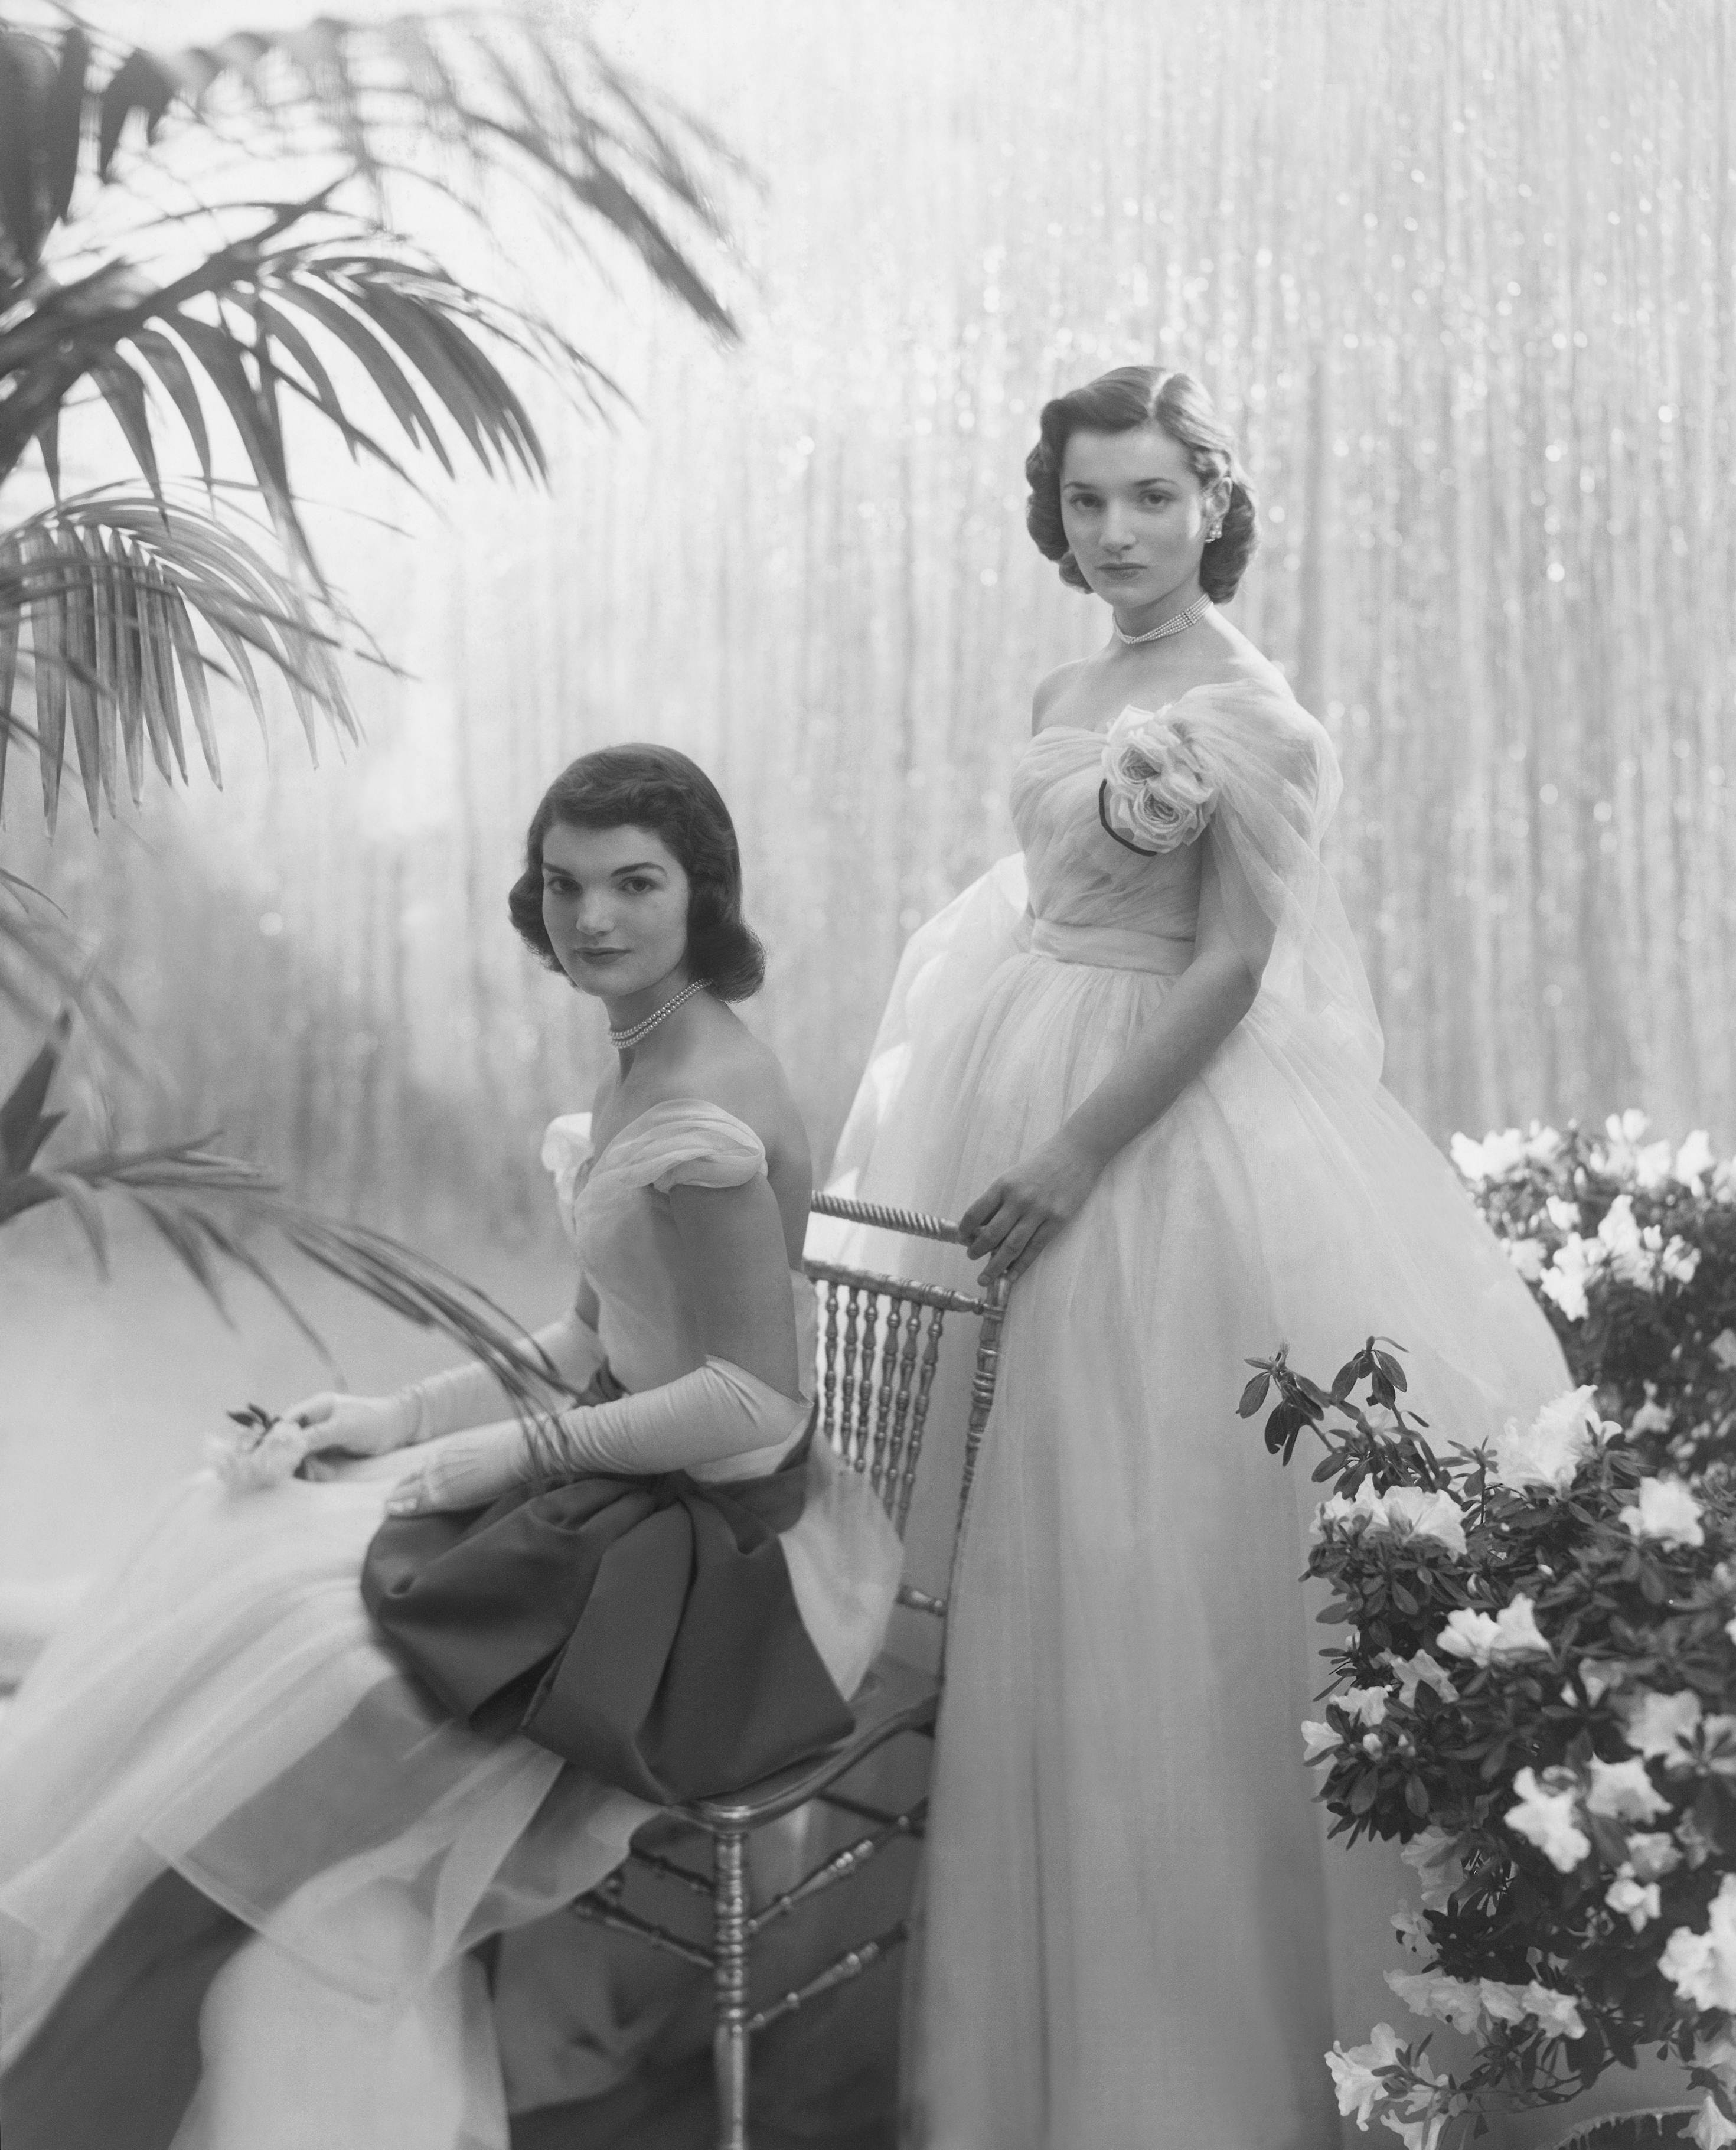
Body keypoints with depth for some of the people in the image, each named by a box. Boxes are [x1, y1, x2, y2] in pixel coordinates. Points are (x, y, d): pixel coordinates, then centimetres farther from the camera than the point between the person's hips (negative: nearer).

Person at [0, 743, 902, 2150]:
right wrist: (409, 1416, 3)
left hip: (706, 1553, -9)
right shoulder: (648, 1067, 6)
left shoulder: (703, 1109, -23)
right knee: (250, 1548, 6)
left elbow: (757, 1403, -24)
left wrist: (510, 1451, -16)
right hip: (628, 1485, 9)